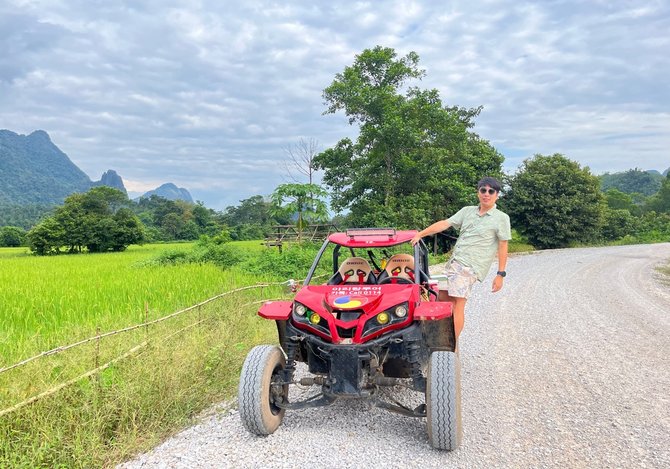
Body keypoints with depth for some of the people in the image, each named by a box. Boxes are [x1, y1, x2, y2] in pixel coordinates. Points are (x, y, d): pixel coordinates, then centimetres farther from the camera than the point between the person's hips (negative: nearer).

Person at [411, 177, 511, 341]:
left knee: (458, 303, -13)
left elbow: (503, 247, -2)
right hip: (453, 261, 6)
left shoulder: (501, 218, 1)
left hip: (470, 266, -6)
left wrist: (500, 274, -6)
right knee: (442, 297, 7)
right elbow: (444, 224, 9)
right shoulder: (467, 211, 15)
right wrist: (419, 235, 2)